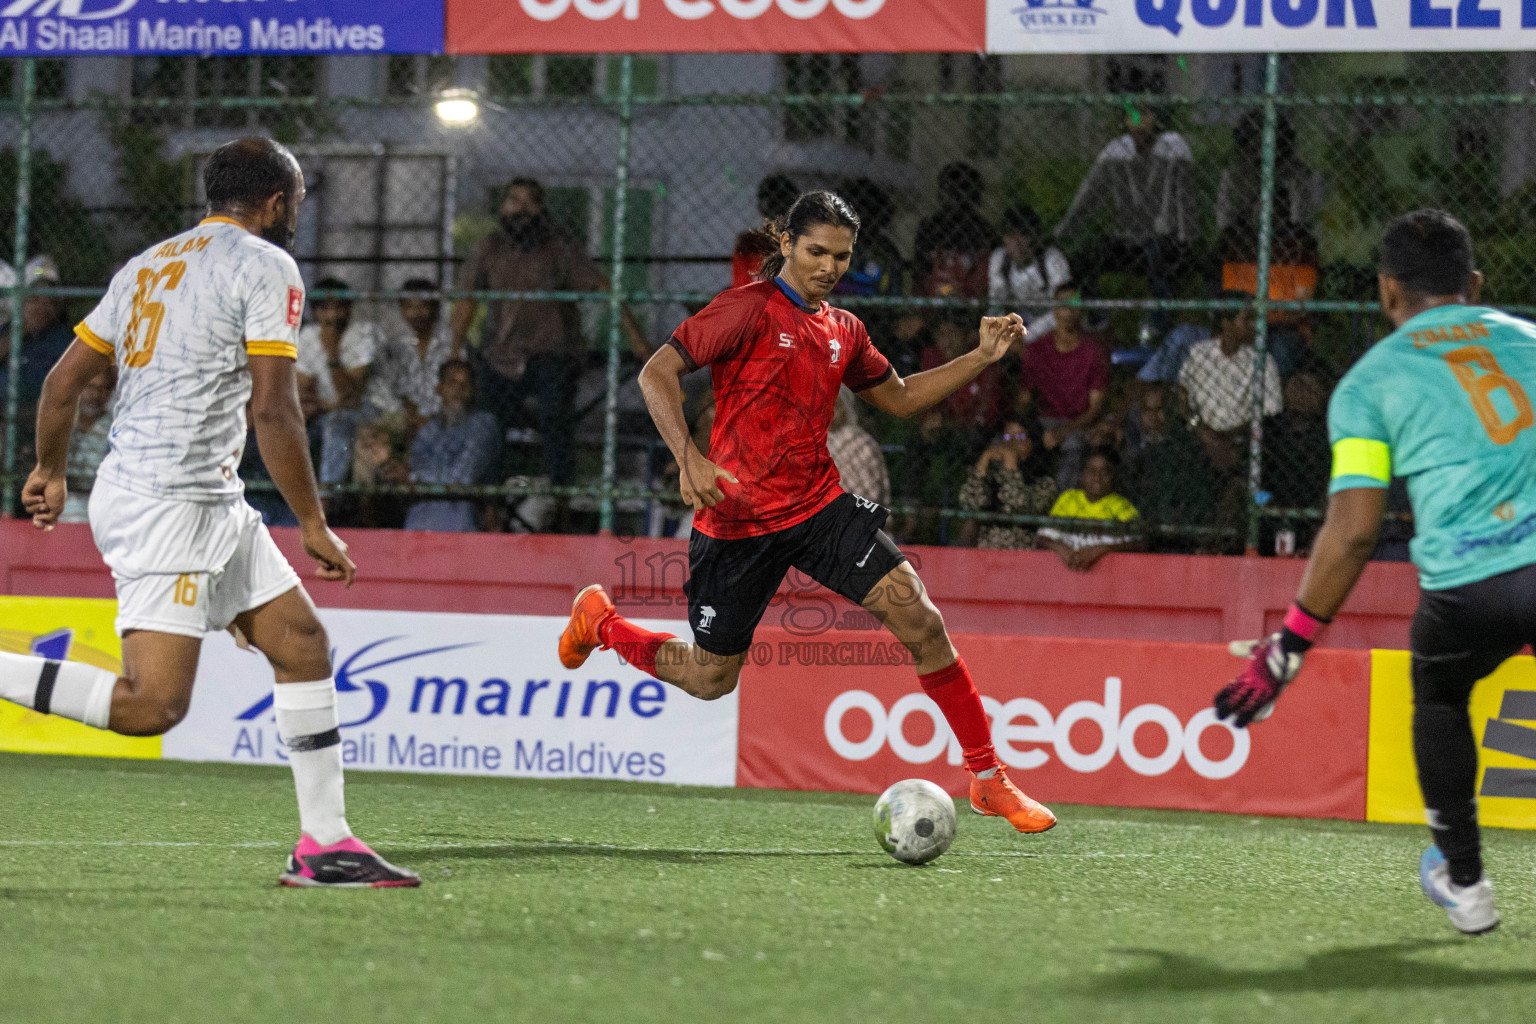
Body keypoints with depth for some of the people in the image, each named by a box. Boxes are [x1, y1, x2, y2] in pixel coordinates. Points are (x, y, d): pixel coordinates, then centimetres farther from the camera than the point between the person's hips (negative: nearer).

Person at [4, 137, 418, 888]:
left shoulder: (146, 264, 18)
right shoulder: (265, 266, -6)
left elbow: (62, 382, 19)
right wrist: (313, 526, -8)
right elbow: (272, 409, -14)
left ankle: (324, 843, 10)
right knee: (152, 705, -15)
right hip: (166, 505, -10)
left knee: (303, 642, 10)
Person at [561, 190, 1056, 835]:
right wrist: (689, 458, -30)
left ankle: (988, 779, -4)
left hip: (820, 506, 5)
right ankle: (597, 620, 37)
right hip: (737, 521, -5)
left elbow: (898, 397, 25)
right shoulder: (749, 309, -11)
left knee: (919, 618, -13)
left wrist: (981, 359, 14)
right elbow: (656, 373, -16)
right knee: (710, 680, 7)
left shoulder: (843, 330, 10)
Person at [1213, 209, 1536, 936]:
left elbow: (1354, 532, 6)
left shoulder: (1368, 382, 13)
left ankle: (1463, 881, 37)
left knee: (1438, 700, 28)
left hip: (1467, 580, -1)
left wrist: (1290, 646, 13)